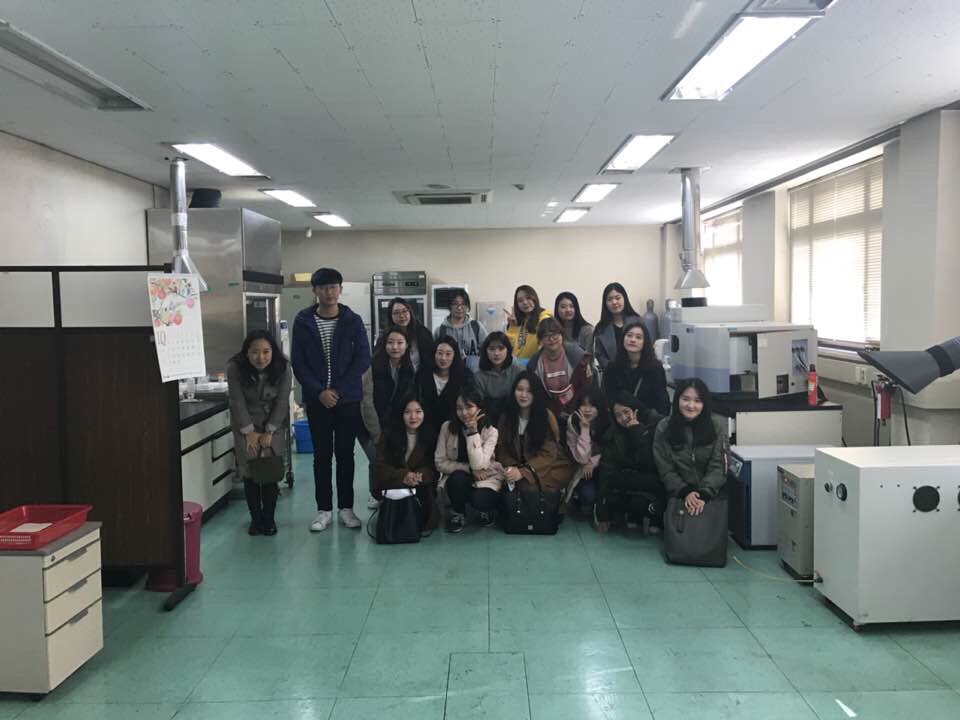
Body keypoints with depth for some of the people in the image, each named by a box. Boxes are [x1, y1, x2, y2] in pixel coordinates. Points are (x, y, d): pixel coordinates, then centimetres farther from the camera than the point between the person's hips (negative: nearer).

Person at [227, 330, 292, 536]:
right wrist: (249, 432, -16)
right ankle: (255, 518, 9)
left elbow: (282, 402, -14)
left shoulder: (283, 368, -18)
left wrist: (269, 432, -15)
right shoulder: (235, 368, -20)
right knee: (249, 472, -6)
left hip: (274, 424, 0)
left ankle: (269, 518, 8)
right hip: (246, 424, 0)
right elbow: (237, 402, -16)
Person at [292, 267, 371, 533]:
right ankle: (324, 509, 15)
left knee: (345, 454, 7)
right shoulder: (303, 321, 0)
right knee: (321, 455, 6)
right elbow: (298, 363, -1)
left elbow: (363, 359, -4)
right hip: (316, 399, 0)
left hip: (348, 399, 0)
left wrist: (339, 390, -11)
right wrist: (319, 391, -12)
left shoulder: (353, 321, -1)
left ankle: (346, 507, 17)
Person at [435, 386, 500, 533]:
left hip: (485, 478, -1)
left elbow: (478, 465, -25)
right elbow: (440, 462, -8)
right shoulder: (447, 427, -8)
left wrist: (472, 432, -27)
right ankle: (458, 513, -4)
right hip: (457, 480, 1)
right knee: (458, 477, -33)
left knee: (479, 500, -33)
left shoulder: (490, 431, -13)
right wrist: (469, 469, -18)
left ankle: (485, 509, 6)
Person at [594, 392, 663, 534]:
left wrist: (637, 430, -22)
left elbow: (651, 464, -24)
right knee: (610, 499, -23)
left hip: (655, 482, -4)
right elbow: (607, 468, -10)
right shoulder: (615, 432, 0)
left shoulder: (656, 425, -12)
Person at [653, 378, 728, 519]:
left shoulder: (717, 428, 0)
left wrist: (703, 495, -18)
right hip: (678, 496, -1)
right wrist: (685, 492, -15)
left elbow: (718, 468, -4)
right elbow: (666, 470, -1)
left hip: (712, 495, 1)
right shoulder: (664, 428, -1)